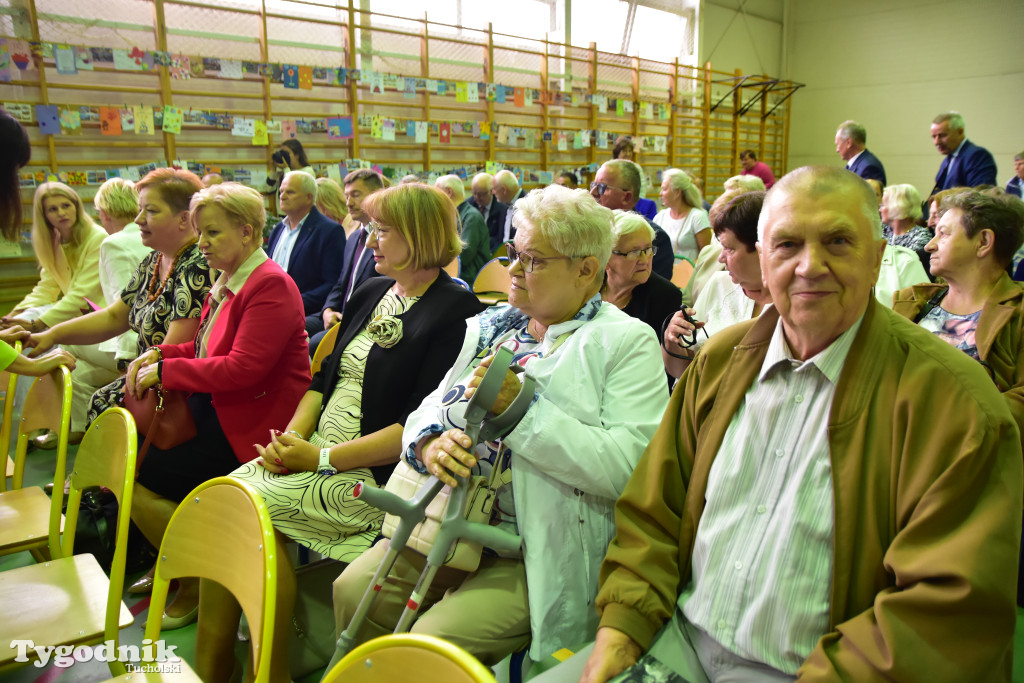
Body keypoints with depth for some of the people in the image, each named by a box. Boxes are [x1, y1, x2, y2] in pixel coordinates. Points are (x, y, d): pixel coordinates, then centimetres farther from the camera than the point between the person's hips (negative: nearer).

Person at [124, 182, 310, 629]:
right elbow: (206, 347, 21)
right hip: (216, 409, 9)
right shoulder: (227, 281, 12)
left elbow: (241, 368, -24)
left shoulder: (270, 286, -17)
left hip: (252, 423, -9)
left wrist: (166, 370, -15)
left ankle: (198, 583, 11)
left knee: (138, 482, -11)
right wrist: (159, 354, 3)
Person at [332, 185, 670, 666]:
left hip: (546, 550, -6)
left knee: (436, 639, -19)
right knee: (354, 590, -5)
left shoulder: (628, 343, -8)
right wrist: (430, 442, -12)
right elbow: (431, 406, 12)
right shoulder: (490, 326, 12)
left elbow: (626, 467, -20)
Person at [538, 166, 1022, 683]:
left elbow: (955, 606, -16)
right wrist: (620, 628, -5)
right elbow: (653, 510, 7)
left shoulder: (952, 400, -11)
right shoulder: (721, 359, 5)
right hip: (680, 640, 4)